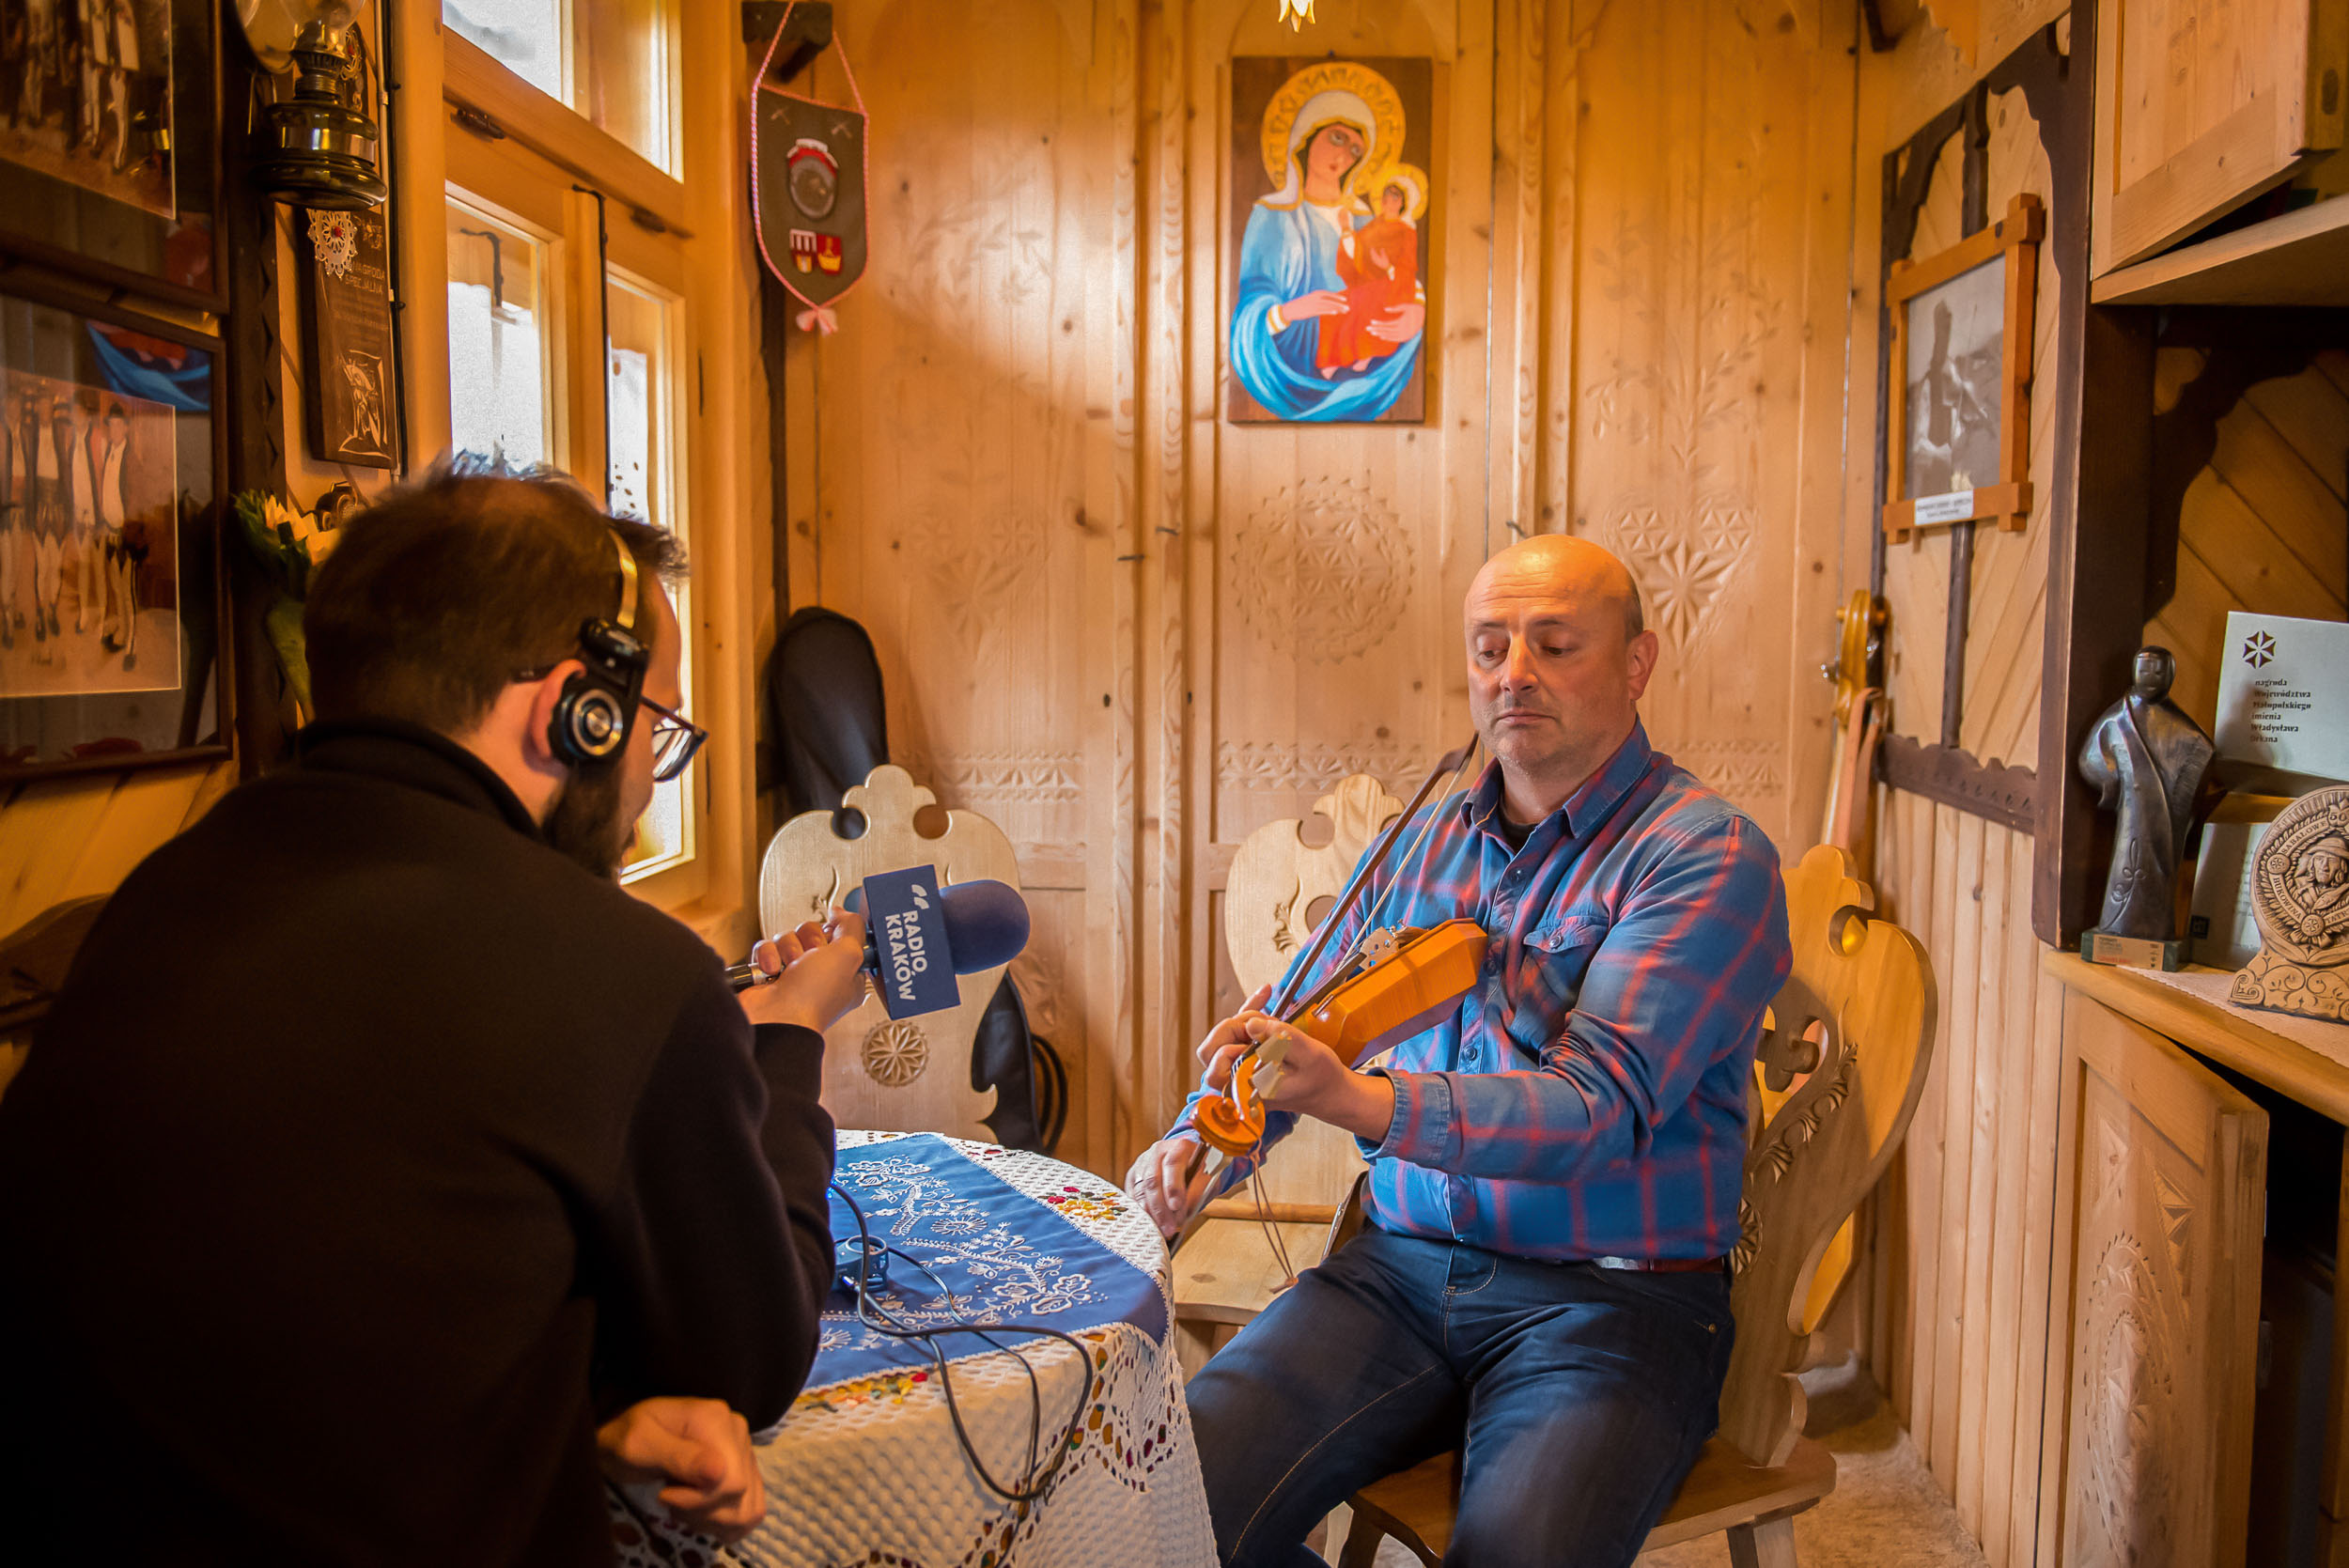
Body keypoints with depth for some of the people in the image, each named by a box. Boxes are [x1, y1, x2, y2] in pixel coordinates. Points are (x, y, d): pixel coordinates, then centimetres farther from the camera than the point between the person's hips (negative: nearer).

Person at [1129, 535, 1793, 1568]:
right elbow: (1292, 1024, 18)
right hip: (1405, 1268, 4)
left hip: (1613, 1298, -4)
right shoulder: (1423, 845, 12)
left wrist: (1358, 1099, -34)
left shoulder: (1707, 855, -7)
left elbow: (1597, 1108, -20)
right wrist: (1200, 1144, -3)